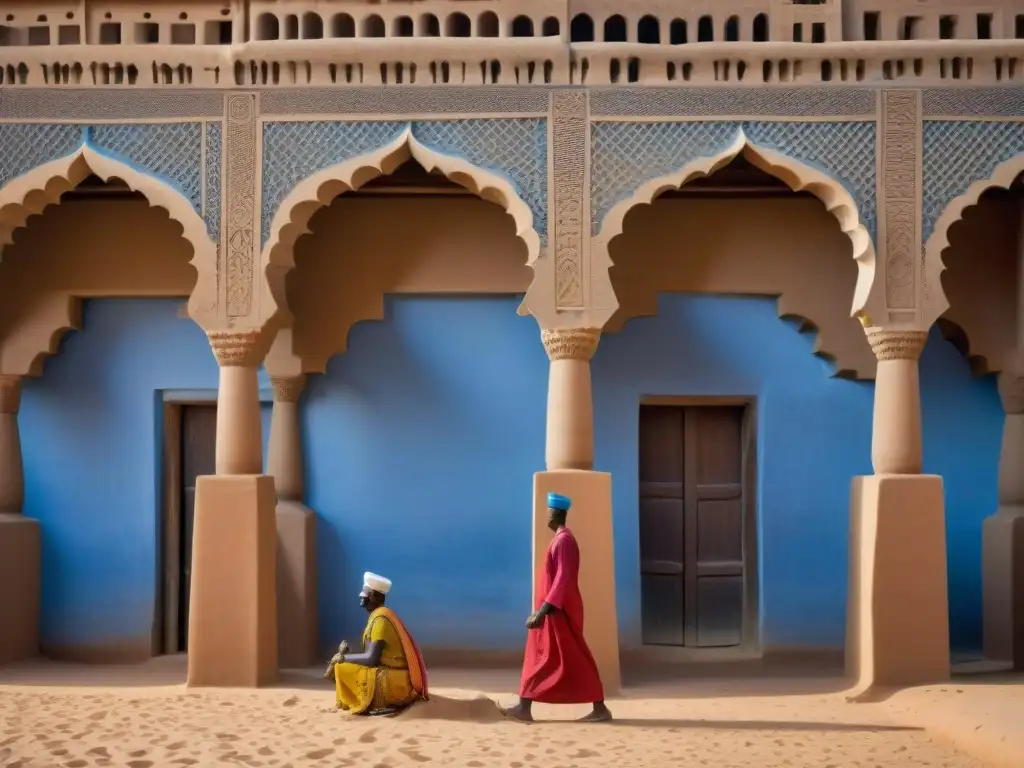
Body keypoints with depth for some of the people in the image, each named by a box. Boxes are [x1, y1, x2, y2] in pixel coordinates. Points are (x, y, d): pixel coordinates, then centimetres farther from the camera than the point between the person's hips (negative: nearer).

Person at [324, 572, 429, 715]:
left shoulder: (380, 618, -15)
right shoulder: (379, 615, 14)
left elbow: (371, 659, -20)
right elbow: (372, 656, 17)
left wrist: (343, 657, -7)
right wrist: (347, 655, 4)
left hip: (394, 682, -10)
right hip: (399, 679, 10)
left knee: (341, 668, -10)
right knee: (347, 663, 20)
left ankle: (377, 704, -8)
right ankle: (383, 701, 8)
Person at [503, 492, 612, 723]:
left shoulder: (564, 540, -16)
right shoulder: (560, 539, 16)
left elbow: (562, 579, -22)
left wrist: (543, 609, -24)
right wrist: (542, 609, 22)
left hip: (559, 610, -10)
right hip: (556, 609, 10)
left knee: (574, 661, -6)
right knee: (539, 657, 8)